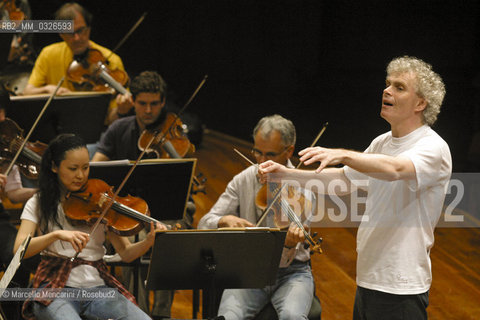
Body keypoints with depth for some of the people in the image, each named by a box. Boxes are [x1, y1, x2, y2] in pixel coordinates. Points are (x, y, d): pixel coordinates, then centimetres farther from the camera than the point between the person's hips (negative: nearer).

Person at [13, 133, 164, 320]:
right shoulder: (38, 205, 6)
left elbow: (126, 253, 4)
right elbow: (19, 249, -9)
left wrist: (150, 241, -17)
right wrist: (57, 234, -25)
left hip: (98, 286, 3)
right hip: (56, 288, -3)